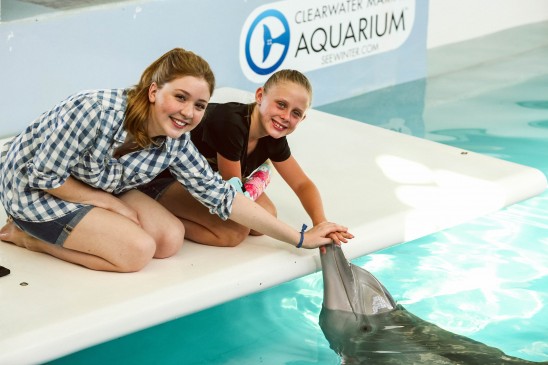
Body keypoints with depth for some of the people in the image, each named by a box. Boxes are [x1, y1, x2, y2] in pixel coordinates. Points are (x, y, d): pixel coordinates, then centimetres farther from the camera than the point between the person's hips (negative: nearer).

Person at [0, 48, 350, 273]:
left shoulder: (176, 143, -13)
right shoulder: (99, 111, -34)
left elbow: (221, 195, -8)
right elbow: (45, 176, -26)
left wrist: (301, 238, -8)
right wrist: (110, 203, -19)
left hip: (96, 189, 7)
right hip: (32, 189, -7)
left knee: (171, 238, -6)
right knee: (137, 250, -19)